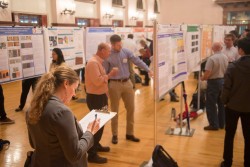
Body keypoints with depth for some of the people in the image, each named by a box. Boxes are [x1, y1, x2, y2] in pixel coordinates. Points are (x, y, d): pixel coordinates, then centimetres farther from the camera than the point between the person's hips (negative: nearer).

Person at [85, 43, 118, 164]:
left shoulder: (98, 62, 11)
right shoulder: (93, 62, -21)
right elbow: (97, 81, -28)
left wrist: (106, 92, 16)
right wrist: (109, 75, -18)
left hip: (100, 96, 10)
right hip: (95, 98, -10)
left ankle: (96, 145, 38)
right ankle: (92, 154, 4)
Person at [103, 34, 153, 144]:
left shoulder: (126, 52, 1)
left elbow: (137, 61, -1)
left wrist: (148, 70, -12)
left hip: (127, 83, 4)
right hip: (114, 84, -4)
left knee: (131, 108, 9)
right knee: (115, 110, 6)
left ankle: (129, 133, 25)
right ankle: (114, 135, 22)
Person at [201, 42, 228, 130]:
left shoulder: (211, 58, -19)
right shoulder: (225, 57, 3)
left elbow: (207, 73, -22)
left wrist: (202, 78, -3)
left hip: (214, 82, -7)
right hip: (223, 81, 7)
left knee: (211, 105, 3)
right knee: (222, 104, 15)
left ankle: (214, 125, 7)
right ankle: (221, 123, 25)